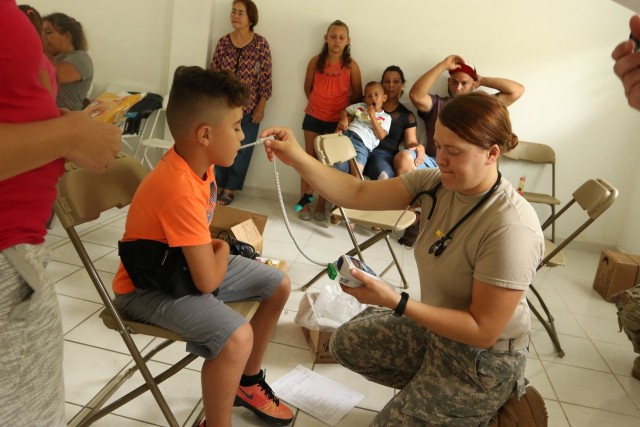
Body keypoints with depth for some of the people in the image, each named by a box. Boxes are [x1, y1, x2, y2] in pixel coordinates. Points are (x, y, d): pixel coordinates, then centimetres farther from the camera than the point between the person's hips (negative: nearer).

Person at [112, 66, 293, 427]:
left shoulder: (198, 163, -4)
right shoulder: (180, 190, -34)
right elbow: (208, 281, -30)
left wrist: (214, 249, -3)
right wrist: (222, 252, -10)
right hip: (150, 285, -9)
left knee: (279, 285, 8)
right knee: (236, 336, -33)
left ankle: (248, 382, 26)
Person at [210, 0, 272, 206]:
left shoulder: (260, 43, -4)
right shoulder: (223, 42, 3)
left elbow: (265, 77, -4)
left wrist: (261, 106, -8)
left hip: (249, 107, -2)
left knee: (241, 149, 6)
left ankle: (229, 189, 20)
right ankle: (218, 185, 24)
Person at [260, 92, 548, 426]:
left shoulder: (510, 228, -33)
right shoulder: (435, 182, -12)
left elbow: (482, 330, -29)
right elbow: (358, 194, -14)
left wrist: (396, 303, -35)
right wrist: (297, 158, -25)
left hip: (482, 361, -7)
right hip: (435, 326, 7)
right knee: (346, 343, 16)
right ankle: (435, 394, 22)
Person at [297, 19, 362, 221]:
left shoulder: (351, 65, -7)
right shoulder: (316, 61, -3)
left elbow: (358, 94, 1)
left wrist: (344, 109, -1)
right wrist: (318, 104, 8)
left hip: (338, 120, -1)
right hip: (314, 117, 1)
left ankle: (321, 205, 14)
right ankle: (304, 202, 15)